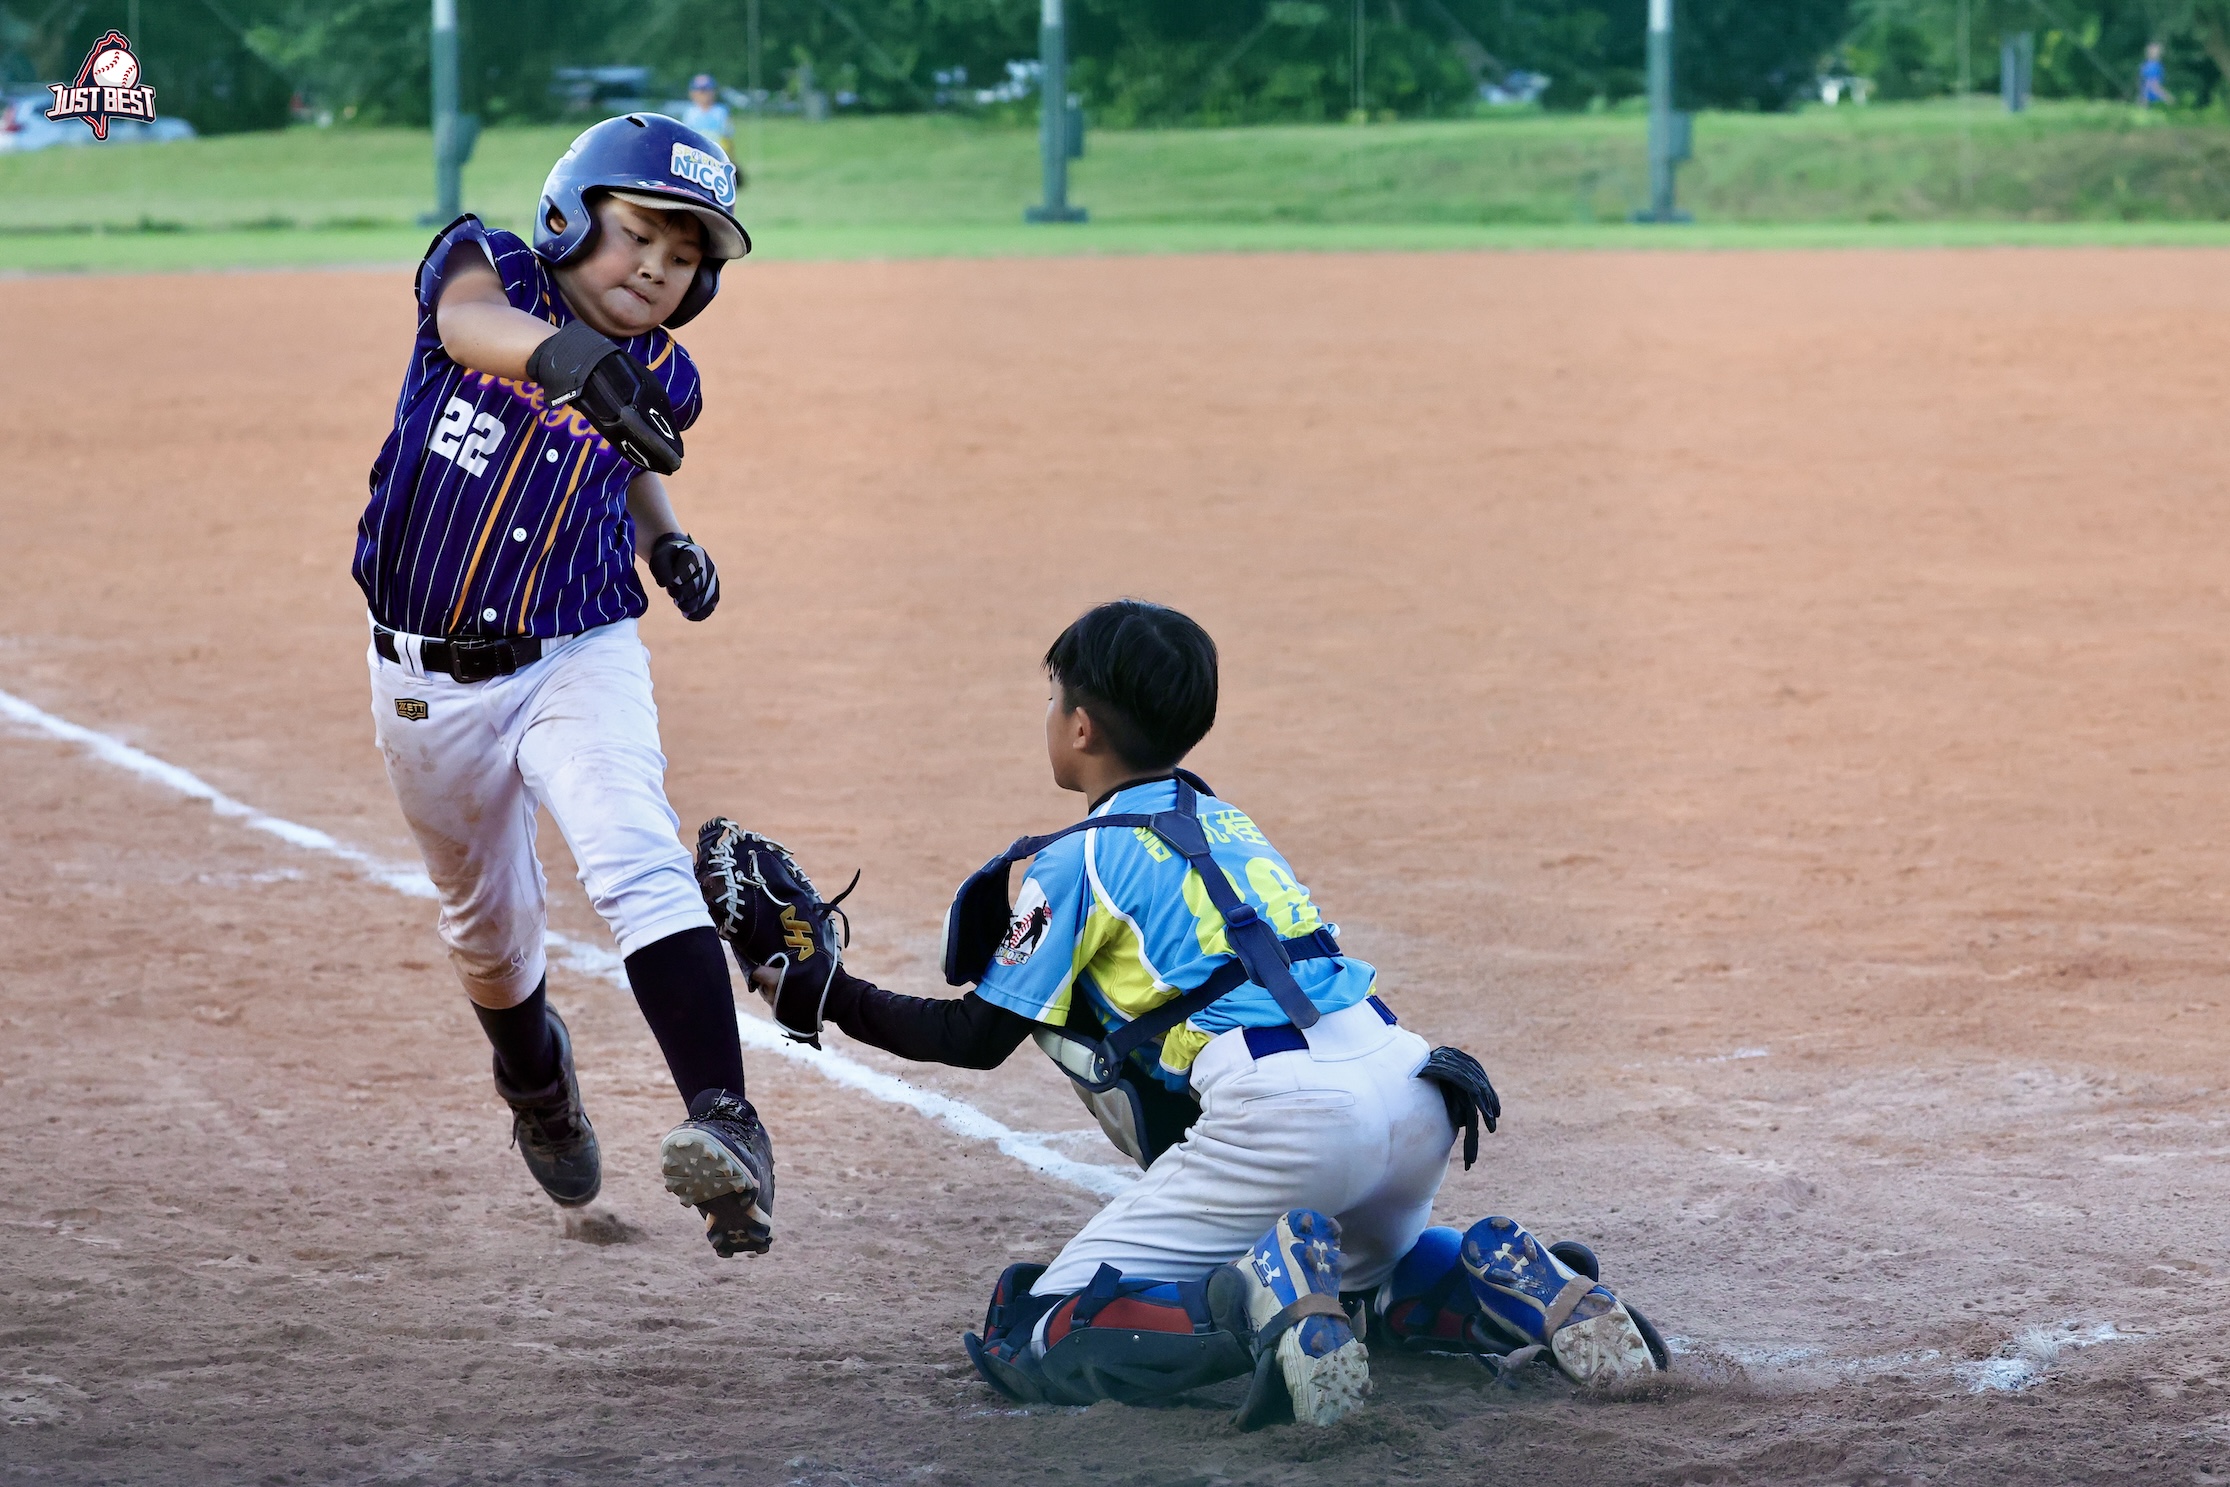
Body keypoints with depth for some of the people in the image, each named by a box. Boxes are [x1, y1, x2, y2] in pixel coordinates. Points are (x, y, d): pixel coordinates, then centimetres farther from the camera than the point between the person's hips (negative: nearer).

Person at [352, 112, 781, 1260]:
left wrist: (669, 541, 5)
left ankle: (725, 1126, -37)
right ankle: (536, 1080, 51)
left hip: (579, 661, 0)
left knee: (638, 864, -26)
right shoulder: (487, 265, -12)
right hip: (430, 682, 0)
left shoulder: (659, 381, -3)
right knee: (486, 926, 18)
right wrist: (569, 357, -58)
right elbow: (473, 320, -39)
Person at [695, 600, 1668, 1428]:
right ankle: (1508, 1286, 8)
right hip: (1415, 1098, 7)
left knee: (1030, 1342, -3)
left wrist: (817, 993, 19)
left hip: (1284, 1116, -7)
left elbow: (976, 1040, 10)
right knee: (1363, 1273, 41)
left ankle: (1270, 1297, -25)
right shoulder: (1226, 822, 25)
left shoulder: (1079, 860, 5)